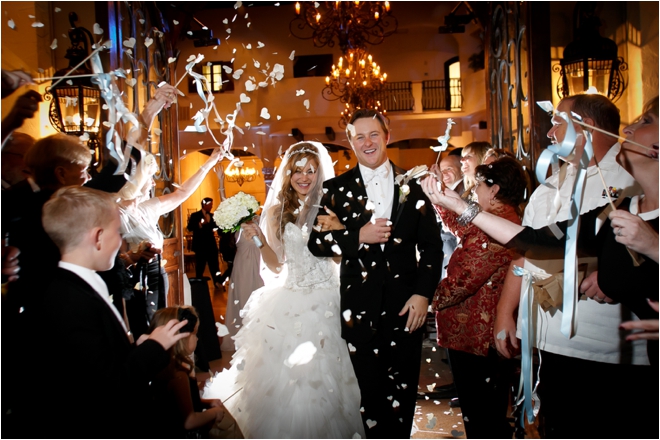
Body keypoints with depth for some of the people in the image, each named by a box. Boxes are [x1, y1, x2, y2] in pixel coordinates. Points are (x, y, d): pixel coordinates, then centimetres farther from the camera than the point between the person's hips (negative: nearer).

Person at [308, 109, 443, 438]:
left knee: (403, 392, 12)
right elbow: (316, 242, -1)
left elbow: (431, 245, 5)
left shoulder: (411, 186, 5)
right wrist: (359, 236, -14)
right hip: (362, 309, 0)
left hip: (406, 305, 1)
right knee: (372, 392, 9)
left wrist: (423, 294, -5)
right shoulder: (337, 188, 3)